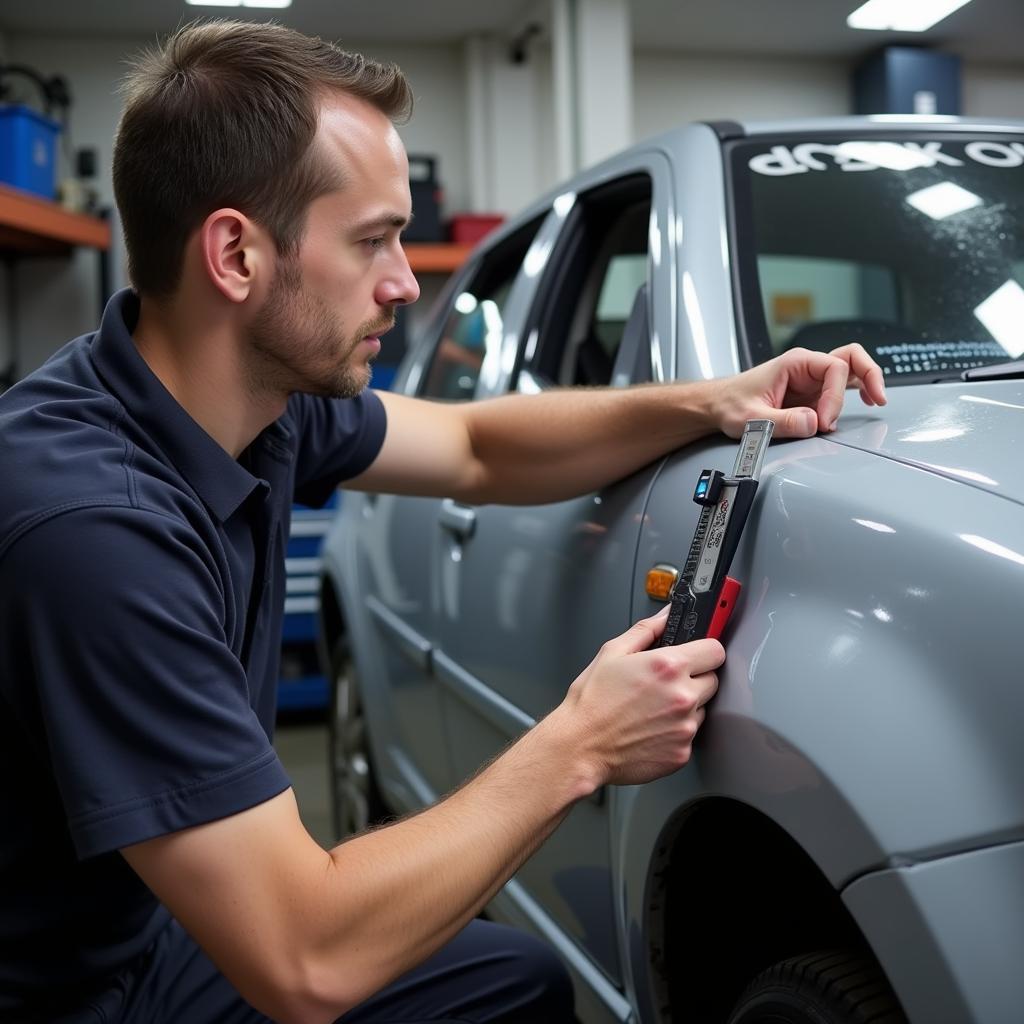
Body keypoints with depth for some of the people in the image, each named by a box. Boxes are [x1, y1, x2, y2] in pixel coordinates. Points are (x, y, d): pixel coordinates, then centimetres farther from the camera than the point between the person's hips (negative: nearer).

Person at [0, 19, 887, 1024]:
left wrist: (709, 403, -4)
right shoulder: (91, 517, -34)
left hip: (177, 927, 7)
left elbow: (477, 450, 8)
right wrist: (576, 750, -24)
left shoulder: (264, 395, -9)